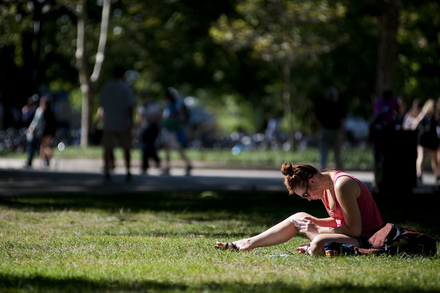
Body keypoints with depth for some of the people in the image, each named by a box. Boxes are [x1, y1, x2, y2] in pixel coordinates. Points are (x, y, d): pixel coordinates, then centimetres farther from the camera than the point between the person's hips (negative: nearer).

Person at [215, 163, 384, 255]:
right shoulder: (324, 187, 4)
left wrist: (318, 230, -17)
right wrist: (314, 222, -2)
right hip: (352, 233, 10)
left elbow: (354, 229, -25)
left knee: (319, 244, -36)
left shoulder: (341, 186, -25)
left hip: (365, 241, -10)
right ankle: (248, 244, 14)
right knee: (299, 218, 12)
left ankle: (309, 250, -1)